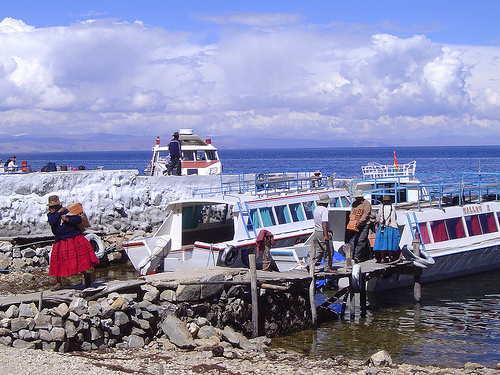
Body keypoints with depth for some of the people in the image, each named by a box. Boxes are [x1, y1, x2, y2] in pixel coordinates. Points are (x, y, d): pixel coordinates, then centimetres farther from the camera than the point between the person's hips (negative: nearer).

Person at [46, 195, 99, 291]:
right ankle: (58, 283, 11)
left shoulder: (66, 212, -9)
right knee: (57, 261, 0)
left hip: (73, 239, -4)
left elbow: (79, 219, -12)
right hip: (60, 241, 4)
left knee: (80, 259, -4)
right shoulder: (50, 215, 4)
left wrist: (68, 220, -23)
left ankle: (86, 275, 20)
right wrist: (59, 212, -18)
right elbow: (51, 222, -19)